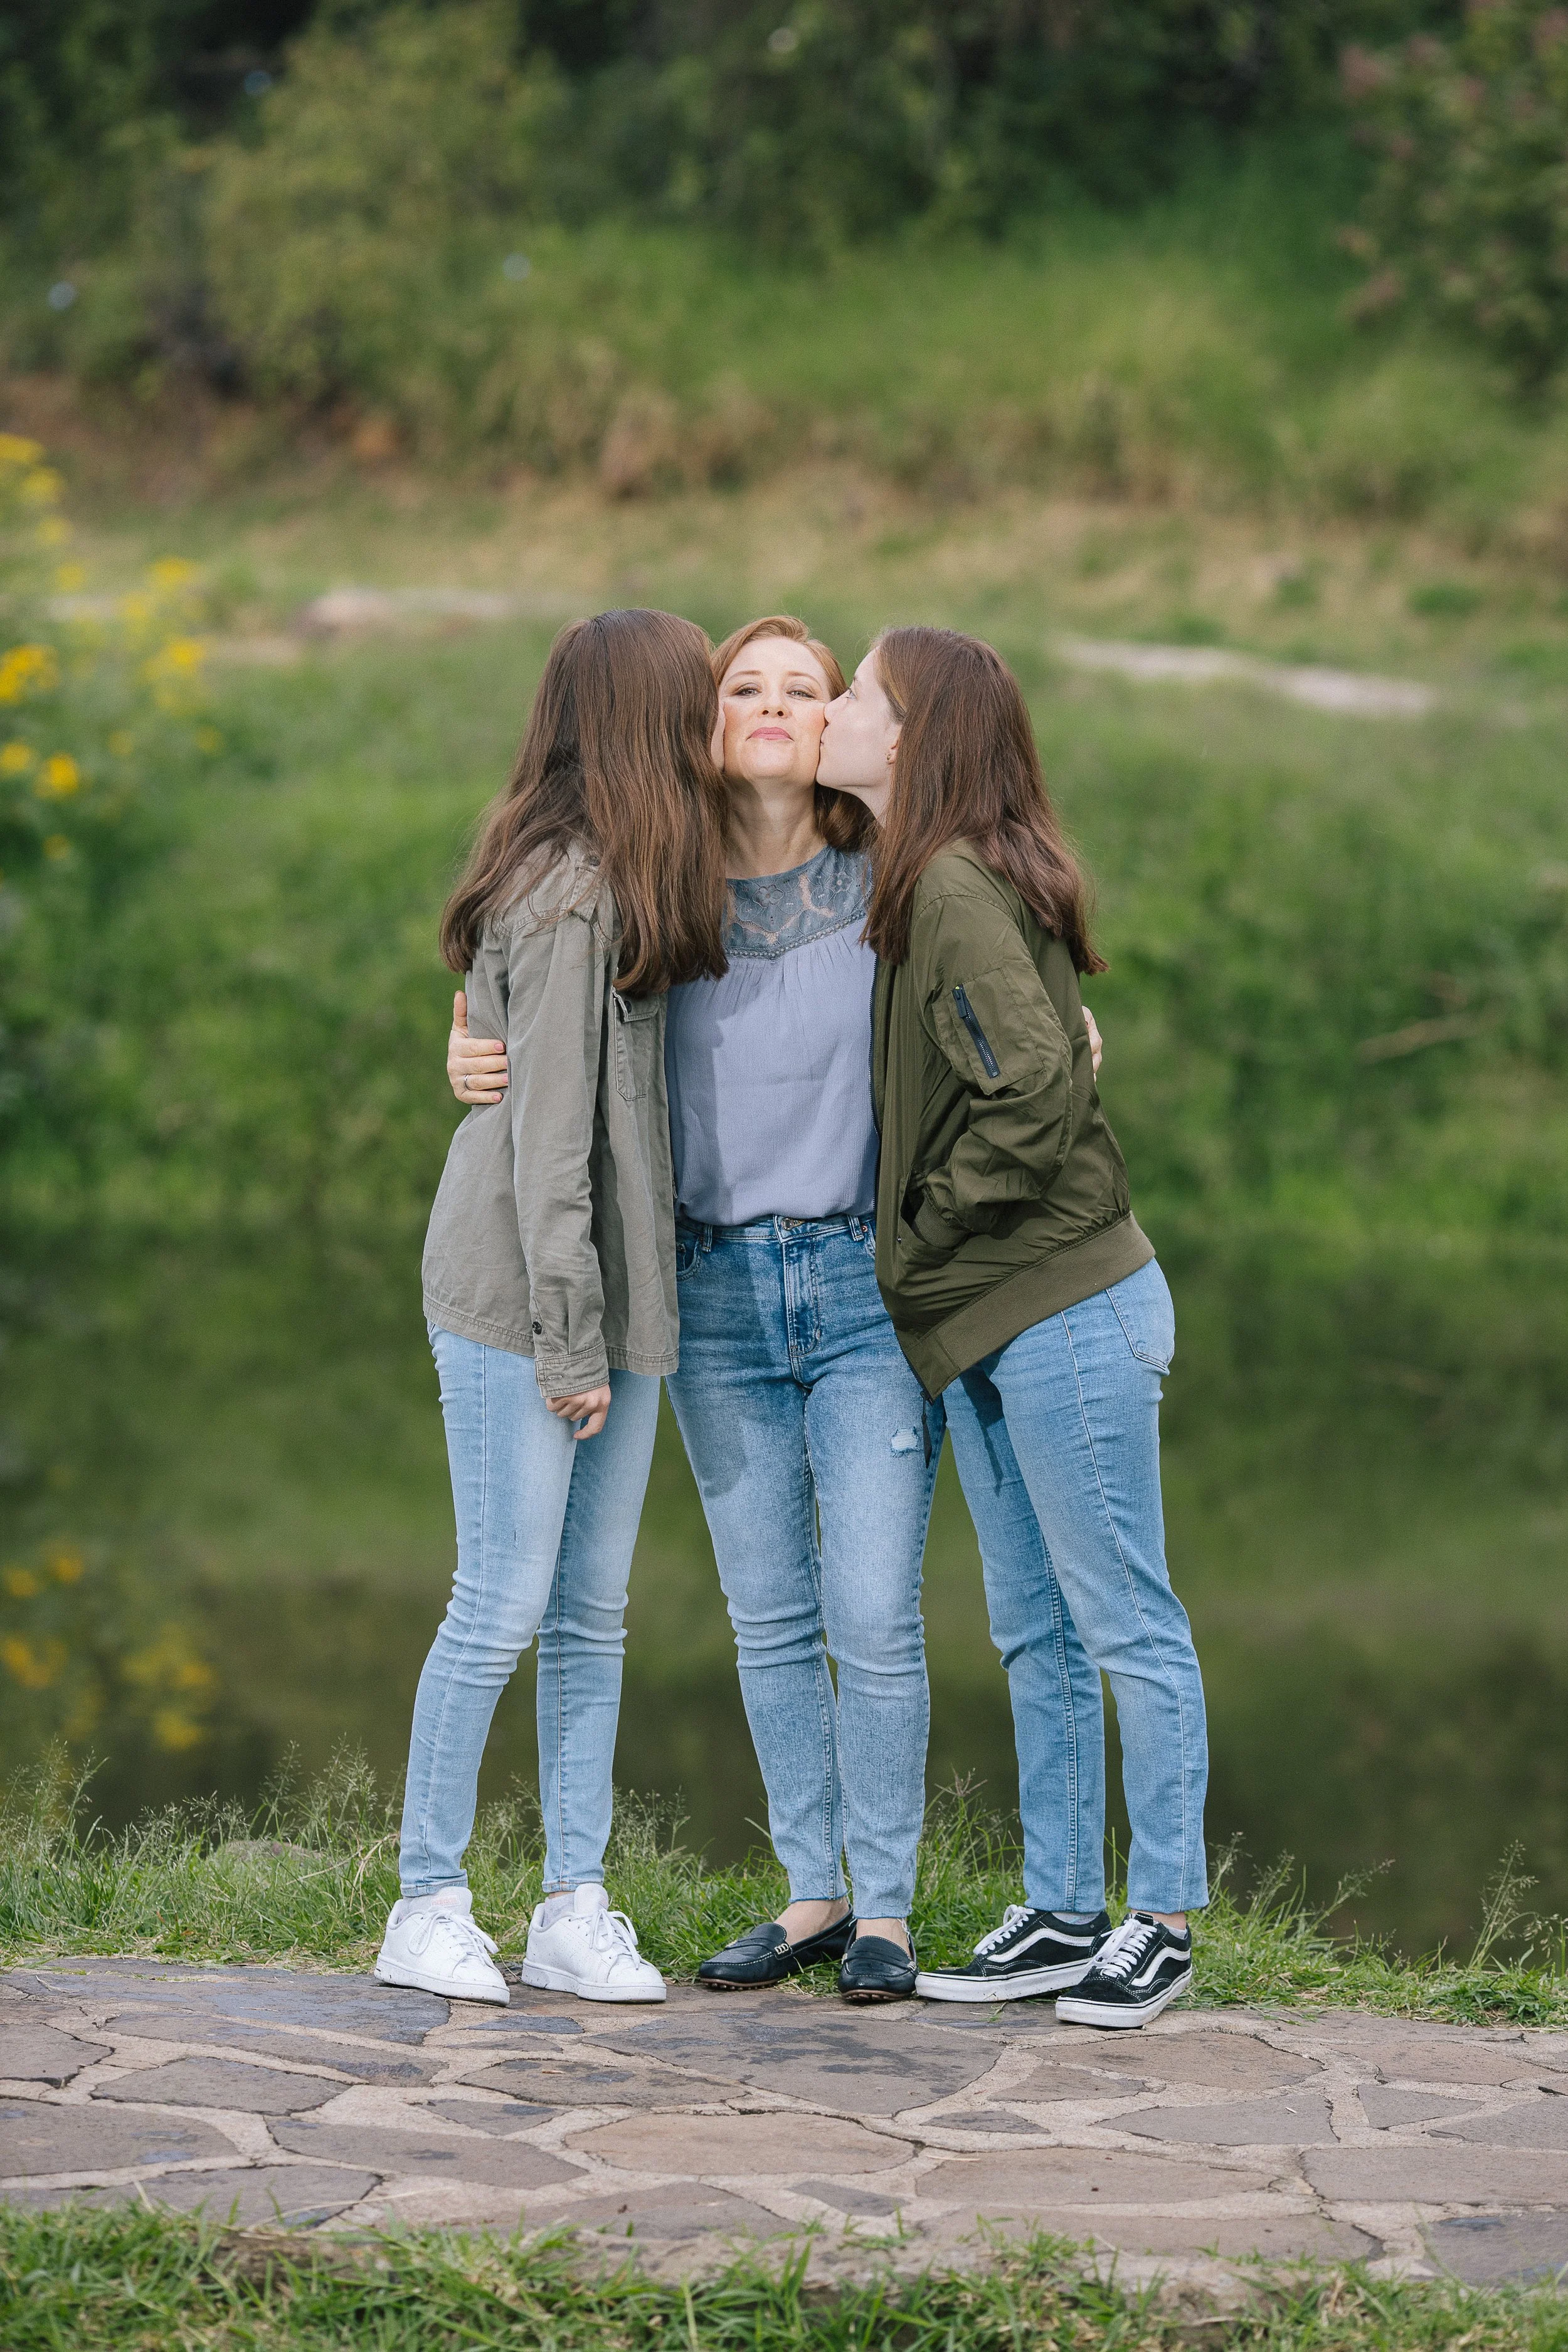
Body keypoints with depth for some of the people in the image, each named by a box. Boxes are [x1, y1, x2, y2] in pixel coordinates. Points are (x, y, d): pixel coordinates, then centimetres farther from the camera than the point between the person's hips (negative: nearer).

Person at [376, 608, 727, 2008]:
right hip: (513, 1304, -9)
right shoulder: (568, 898, -15)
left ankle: (574, 1910, 12)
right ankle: (428, 1906, 6)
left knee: (595, 1613, 8)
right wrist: (567, 1340, -15)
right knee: (505, 1606, -4)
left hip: (611, 1298, 9)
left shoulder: (620, 885, 13)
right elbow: (549, 1132, -16)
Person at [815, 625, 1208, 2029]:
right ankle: (1061, 1914, 21)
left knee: (1126, 1624, 0)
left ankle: (1166, 1917, 8)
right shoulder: (926, 888, 12)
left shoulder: (963, 887, -16)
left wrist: (921, 1238, -12)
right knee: (1036, 1635, 13)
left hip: (1068, 1309, -10)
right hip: (989, 1328, 10)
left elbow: (1037, 1089, -24)